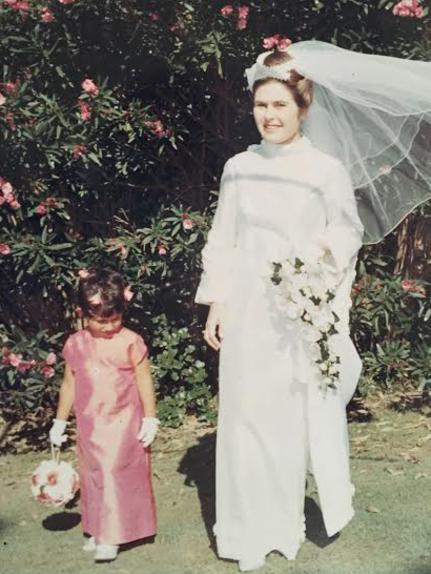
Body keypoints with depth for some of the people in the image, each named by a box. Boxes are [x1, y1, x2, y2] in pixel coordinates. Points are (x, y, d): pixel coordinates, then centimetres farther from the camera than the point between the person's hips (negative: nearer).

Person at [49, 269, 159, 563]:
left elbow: (145, 382, -6)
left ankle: (111, 537, 5)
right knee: (93, 477, 12)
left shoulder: (131, 342, -11)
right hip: (90, 427, 4)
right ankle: (98, 531, 23)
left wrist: (150, 419, -6)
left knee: (117, 475, -3)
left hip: (124, 425, -4)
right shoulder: (75, 345, 1)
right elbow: (69, 384, 10)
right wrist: (60, 422, 13)